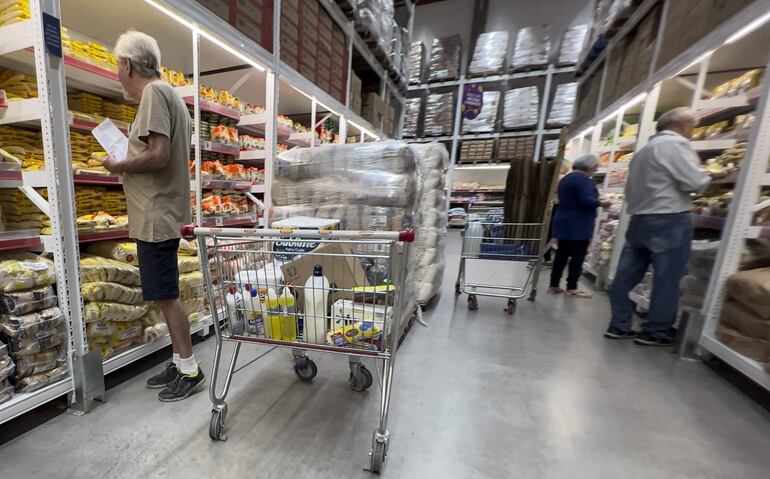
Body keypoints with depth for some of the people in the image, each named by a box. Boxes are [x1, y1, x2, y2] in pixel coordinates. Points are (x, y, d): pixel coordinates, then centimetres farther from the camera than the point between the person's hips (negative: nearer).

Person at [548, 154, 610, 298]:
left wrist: (596, 201, 23)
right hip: (577, 225, -9)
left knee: (562, 255, 9)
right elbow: (586, 200, -24)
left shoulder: (565, 178, 17)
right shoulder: (582, 178, -13)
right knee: (578, 256, -1)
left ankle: (554, 285, 11)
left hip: (564, 223, 9)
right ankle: (572, 288, 4)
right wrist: (601, 203, -6)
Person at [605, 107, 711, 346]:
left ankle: (619, 325, 14)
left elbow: (631, 189, 22)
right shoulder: (676, 144, -6)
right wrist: (704, 174, 7)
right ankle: (654, 331, 9)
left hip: (639, 219, 8)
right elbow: (695, 182, -12)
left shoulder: (643, 150, 21)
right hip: (670, 221, -8)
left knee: (626, 276, 7)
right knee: (667, 280, 1)